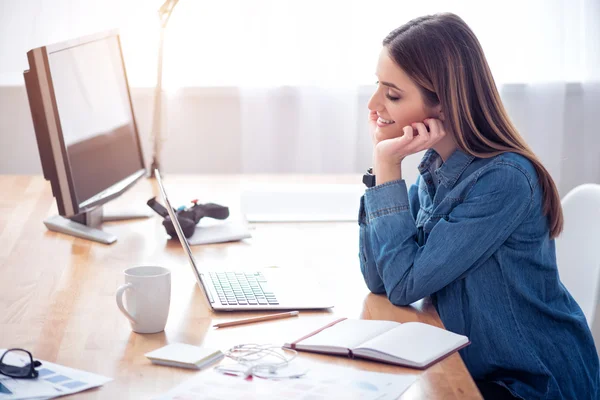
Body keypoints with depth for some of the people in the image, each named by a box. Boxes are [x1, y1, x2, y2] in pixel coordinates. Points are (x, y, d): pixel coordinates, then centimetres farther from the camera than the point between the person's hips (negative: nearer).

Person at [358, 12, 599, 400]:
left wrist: (389, 165, -21)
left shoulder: (504, 180, -24)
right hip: (472, 366, 6)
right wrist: (382, 158, -10)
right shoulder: (435, 167, -2)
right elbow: (378, 279, -6)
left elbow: (404, 285, -22)